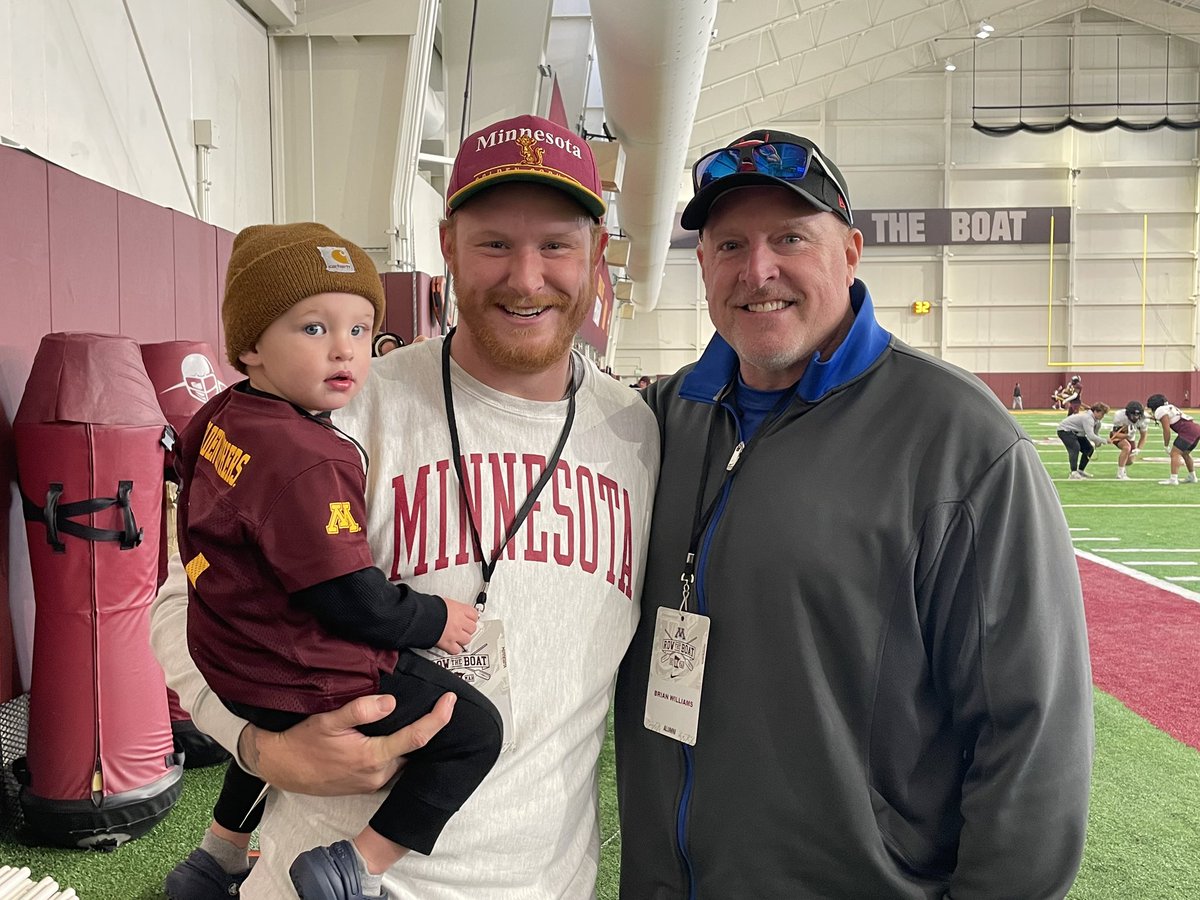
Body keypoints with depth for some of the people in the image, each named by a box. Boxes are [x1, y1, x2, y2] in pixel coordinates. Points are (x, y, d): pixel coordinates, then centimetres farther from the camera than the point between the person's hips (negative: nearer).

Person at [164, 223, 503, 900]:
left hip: (236, 667, 10)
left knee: (270, 729, 41)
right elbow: (348, 598, -26)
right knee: (474, 728, -6)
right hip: (311, 684, -10)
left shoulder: (221, 420, 1)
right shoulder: (305, 461, -28)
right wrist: (436, 620, -11)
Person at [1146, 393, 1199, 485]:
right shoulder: (1169, 408, 24)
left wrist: (1166, 445, 1)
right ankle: (1192, 477, 35)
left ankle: (1173, 479, -18)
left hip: (1188, 430, -9)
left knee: (1175, 453, -10)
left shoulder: (1160, 411, -4)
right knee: (1185, 453, 24)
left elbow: (1167, 430, -7)